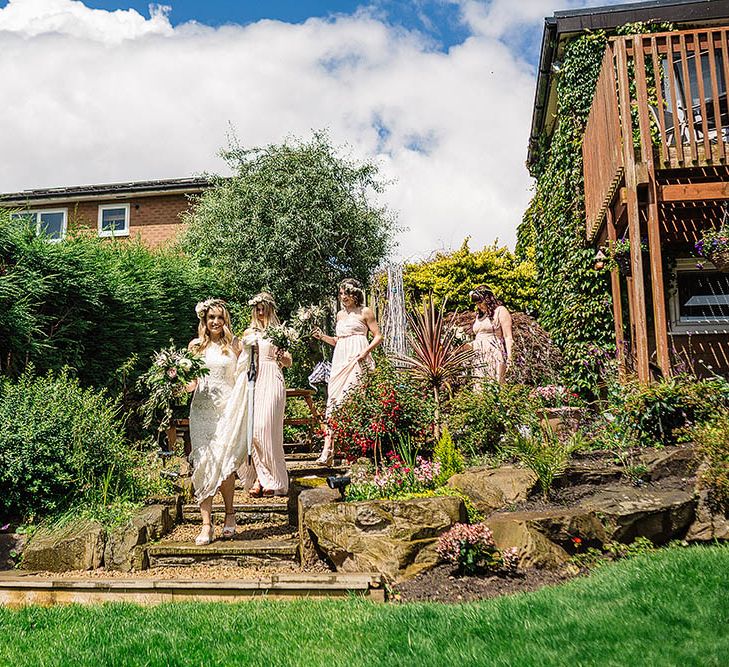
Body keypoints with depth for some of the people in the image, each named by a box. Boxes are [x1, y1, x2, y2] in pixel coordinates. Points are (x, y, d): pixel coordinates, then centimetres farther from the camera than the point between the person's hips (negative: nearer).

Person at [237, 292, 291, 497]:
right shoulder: (249, 332, 17)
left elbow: (288, 363, 4)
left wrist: (281, 355, -16)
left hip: (271, 382, -4)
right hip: (252, 382, 4)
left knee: (265, 428, -10)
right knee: (251, 427, -6)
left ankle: (264, 478, -1)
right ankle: (263, 476, 2)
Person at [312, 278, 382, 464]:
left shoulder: (365, 312, 4)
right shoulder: (340, 314, 21)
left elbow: (378, 336, 1)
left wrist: (366, 351, -14)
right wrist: (323, 337, 11)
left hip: (356, 359, -6)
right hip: (340, 359, 6)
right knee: (334, 398, -5)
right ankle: (328, 449, -11)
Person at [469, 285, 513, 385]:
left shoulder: (500, 311, 2)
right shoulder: (479, 315, 22)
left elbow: (508, 337, -4)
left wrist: (509, 359, -12)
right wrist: (470, 345, 8)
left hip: (494, 356, -6)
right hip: (479, 357, 6)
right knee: (479, 386, -4)